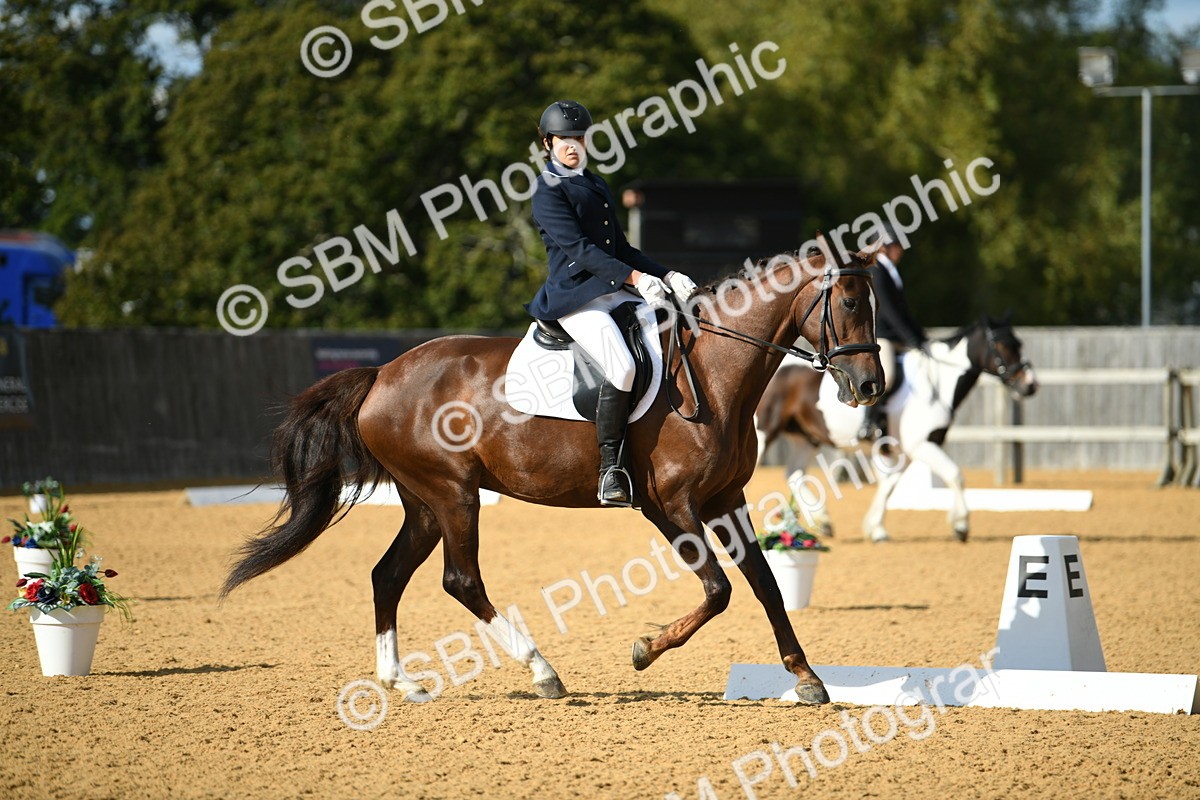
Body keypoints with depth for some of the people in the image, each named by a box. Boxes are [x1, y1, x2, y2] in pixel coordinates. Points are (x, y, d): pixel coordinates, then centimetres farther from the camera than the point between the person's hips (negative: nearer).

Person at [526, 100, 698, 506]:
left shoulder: (596, 186, 22)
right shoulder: (548, 190, -4)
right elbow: (577, 247, -16)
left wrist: (666, 276, 7)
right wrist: (634, 277, -25)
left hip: (614, 291, 9)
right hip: (575, 297, -9)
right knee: (622, 366, -30)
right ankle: (610, 469, -23)